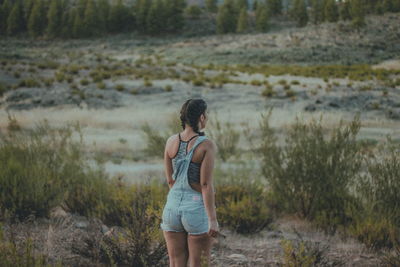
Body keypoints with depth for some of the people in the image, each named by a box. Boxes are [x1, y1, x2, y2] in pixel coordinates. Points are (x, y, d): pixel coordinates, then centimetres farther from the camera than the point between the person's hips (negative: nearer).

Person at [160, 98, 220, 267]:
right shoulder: (207, 145, -13)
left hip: (173, 207, 5)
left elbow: (170, 180, 8)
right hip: (197, 211, -5)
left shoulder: (171, 141, 2)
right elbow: (206, 185, -18)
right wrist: (213, 220, -18)